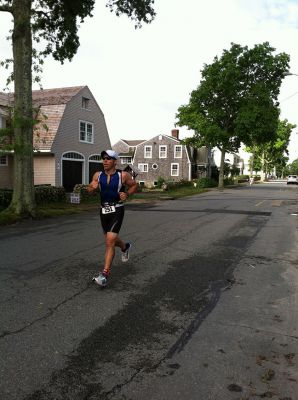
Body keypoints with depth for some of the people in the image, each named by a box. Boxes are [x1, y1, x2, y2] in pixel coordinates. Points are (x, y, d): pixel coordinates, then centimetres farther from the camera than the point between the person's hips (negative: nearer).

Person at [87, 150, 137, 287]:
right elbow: (89, 190, 7)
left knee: (110, 241, -15)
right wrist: (92, 187, -16)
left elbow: (134, 185, 7)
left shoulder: (123, 175, -9)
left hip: (117, 210, -5)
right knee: (111, 239, 21)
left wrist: (127, 194, -10)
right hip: (104, 210, 5)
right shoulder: (98, 175, 0)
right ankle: (125, 247, 54)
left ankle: (105, 274, -10)